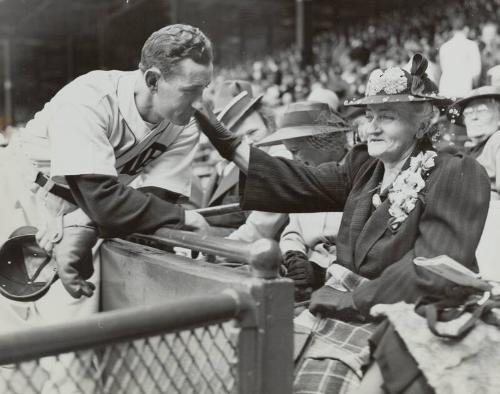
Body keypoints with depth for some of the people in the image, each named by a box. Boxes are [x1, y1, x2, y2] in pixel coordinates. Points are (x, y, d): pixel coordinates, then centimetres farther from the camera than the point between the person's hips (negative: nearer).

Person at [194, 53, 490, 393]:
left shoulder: (459, 175, -7)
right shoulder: (364, 165, 12)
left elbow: (430, 270, -16)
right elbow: (303, 183, -2)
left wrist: (354, 299, -15)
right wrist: (230, 145, -11)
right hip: (349, 311, 6)